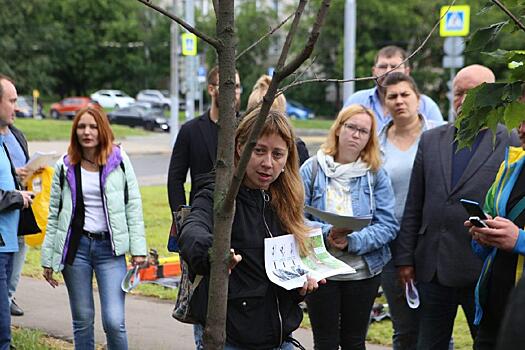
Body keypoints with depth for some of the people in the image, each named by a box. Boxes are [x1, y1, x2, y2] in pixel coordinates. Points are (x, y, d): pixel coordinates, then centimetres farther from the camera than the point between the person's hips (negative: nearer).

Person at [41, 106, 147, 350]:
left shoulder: (119, 161, 1)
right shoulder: (65, 167, 5)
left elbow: (133, 206, 2)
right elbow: (54, 214, 9)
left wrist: (138, 248, -4)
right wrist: (48, 258, 8)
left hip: (110, 247, -2)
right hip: (76, 247, 2)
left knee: (114, 322, -11)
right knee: (82, 320, 8)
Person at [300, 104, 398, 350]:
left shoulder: (376, 174, 0)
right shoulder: (312, 169, -2)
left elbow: (388, 225, -6)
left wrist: (352, 241, -20)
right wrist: (327, 233, -22)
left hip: (363, 272, 1)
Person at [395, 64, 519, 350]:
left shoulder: (511, 144, -5)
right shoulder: (431, 140, 10)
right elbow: (413, 206, 11)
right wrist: (405, 258, 8)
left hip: (483, 270, -4)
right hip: (432, 269, 4)